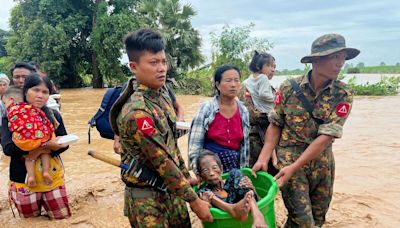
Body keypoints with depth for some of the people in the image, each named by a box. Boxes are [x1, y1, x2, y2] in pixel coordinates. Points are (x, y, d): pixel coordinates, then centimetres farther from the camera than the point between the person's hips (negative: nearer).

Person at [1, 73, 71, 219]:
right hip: (24, 177, -2)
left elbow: (64, 144, -1)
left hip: (52, 175, 2)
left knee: (62, 215, 9)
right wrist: (45, 144, -29)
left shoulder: (53, 115, -1)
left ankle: (43, 199, 37)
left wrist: (40, 150, -20)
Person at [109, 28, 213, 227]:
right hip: (146, 197, -8)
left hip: (170, 189, 8)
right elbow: (163, 163, -25)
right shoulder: (137, 111, -27)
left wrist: (186, 176, 14)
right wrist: (194, 201, -19)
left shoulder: (162, 97, 2)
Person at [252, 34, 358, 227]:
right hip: (289, 158, -3)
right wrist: (263, 159, -13)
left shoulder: (344, 94, -9)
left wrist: (293, 167, -21)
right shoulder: (288, 88, -9)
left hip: (322, 164, 3)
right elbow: (275, 125, -2)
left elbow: (327, 136, -16)